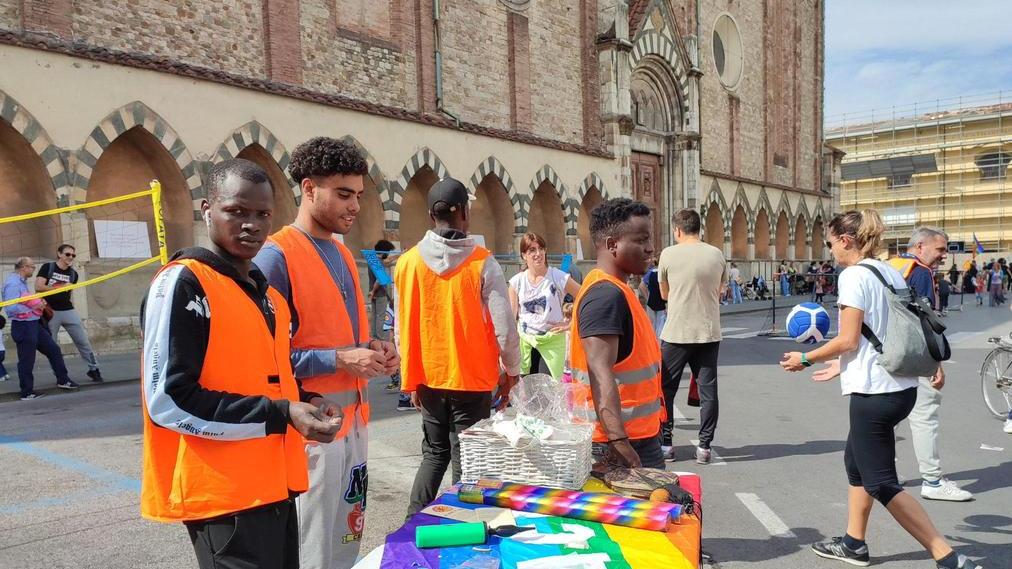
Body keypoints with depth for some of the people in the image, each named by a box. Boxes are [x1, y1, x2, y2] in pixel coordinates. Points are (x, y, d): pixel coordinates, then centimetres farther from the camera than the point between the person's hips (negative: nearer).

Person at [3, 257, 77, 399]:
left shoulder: (22, 282, 12)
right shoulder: (13, 283, -17)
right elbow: (11, 308, -26)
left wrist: (39, 303, 7)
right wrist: (33, 308, -18)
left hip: (34, 324, 10)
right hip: (23, 326, -10)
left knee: (53, 349, 13)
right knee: (26, 361, 1)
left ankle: (62, 380, 24)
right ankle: (27, 392, 12)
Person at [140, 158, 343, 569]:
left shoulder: (266, 292, 13)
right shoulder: (183, 283, -12)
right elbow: (168, 400, -18)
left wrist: (304, 403, 2)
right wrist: (281, 415, -20)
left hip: (274, 487, 8)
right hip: (222, 494, -8)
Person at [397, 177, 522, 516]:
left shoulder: (408, 262, -2)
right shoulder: (482, 262, -12)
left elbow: (403, 330, 3)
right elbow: (504, 325, -11)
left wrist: (411, 380, 14)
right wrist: (512, 372, 4)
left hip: (430, 379, 4)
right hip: (472, 379, -4)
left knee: (434, 454, 19)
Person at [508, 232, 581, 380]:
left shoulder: (559, 278, -9)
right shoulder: (517, 281, -1)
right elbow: (511, 317, 4)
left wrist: (569, 323, -7)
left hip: (552, 340, -2)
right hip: (524, 339, 2)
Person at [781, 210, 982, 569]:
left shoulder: (854, 275, -14)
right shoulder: (892, 274, 11)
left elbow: (849, 340, -17)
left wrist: (805, 358, -4)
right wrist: (843, 366, 22)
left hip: (874, 391, -9)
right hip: (902, 386, 9)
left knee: (881, 483, 1)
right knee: (855, 460, 22)